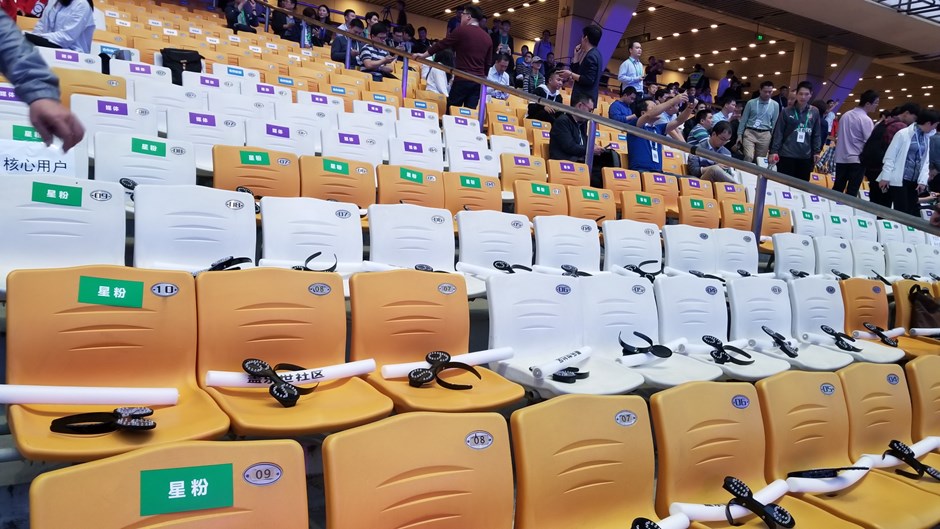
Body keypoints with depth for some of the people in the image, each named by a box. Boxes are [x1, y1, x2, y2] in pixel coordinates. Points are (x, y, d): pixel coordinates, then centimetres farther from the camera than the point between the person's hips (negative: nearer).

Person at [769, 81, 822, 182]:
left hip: (806, 157, 3)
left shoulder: (814, 112, 7)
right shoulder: (787, 112, 0)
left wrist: (817, 151, 6)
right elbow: (778, 133, -2)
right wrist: (774, 151, -9)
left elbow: (816, 134, 11)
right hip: (786, 155, -2)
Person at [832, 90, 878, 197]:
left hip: (841, 158, 6)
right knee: (852, 192, -3)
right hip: (857, 159, -6)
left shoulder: (845, 115, 9)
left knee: (837, 189, 10)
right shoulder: (866, 119, -11)